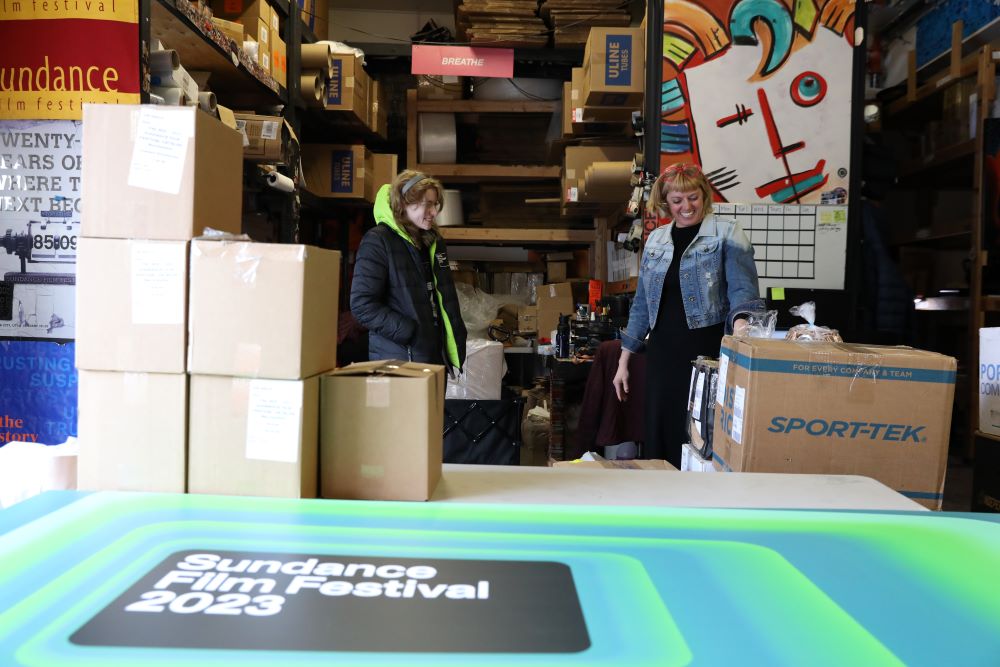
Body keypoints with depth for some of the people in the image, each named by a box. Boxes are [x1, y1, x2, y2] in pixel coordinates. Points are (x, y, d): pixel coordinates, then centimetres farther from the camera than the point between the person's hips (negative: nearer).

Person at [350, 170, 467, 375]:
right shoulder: (377, 241, -9)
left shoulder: (434, 242, 15)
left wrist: (457, 339, 12)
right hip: (398, 358, -7)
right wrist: (409, 332, -18)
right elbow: (362, 304, -16)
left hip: (436, 357, 7)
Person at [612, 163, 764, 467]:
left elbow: (743, 288, -13)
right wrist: (623, 362, 15)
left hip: (709, 350, -5)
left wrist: (741, 322, -35)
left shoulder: (726, 234, -1)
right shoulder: (655, 240, 14)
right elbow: (642, 305, 17)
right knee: (658, 438, 7)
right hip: (663, 353, 5)